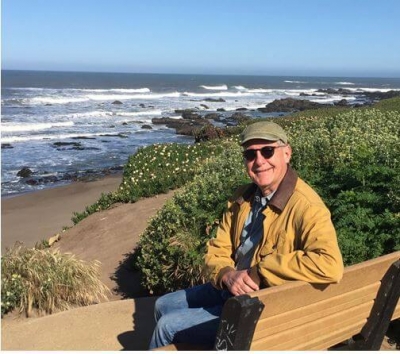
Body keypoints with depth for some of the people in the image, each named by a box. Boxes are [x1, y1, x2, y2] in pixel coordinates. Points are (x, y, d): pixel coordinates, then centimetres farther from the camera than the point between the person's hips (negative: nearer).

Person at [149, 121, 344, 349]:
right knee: (163, 306, 20)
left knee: (168, 326, -3)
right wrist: (227, 275, -21)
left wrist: (263, 269, -32)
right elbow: (218, 250, 2)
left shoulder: (305, 206, -27)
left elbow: (331, 266, -41)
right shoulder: (243, 197, -1)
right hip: (229, 290, 8)